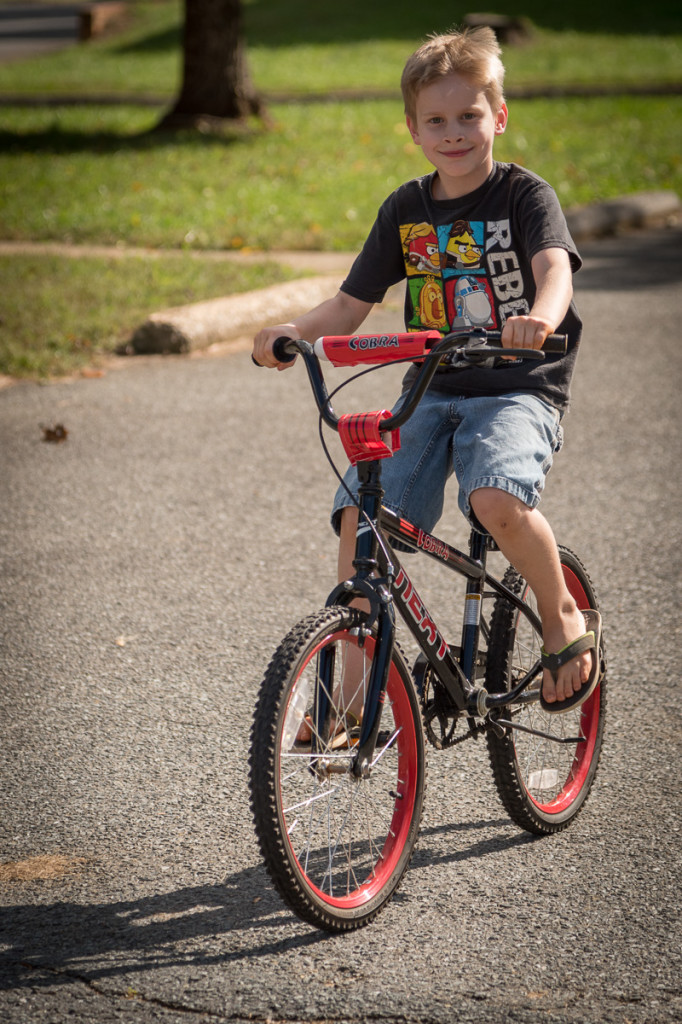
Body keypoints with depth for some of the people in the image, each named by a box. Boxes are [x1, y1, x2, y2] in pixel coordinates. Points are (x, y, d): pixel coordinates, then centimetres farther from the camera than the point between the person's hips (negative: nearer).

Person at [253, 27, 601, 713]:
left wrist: (540, 316, -46)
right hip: (431, 391, 4)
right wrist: (291, 332, -12)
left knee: (497, 500, -33)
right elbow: (351, 304, 10)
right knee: (360, 516, -16)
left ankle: (563, 615, -4)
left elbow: (556, 266, -22)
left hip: (520, 389, -4)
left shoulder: (524, 195, -3)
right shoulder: (404, 210, 10)